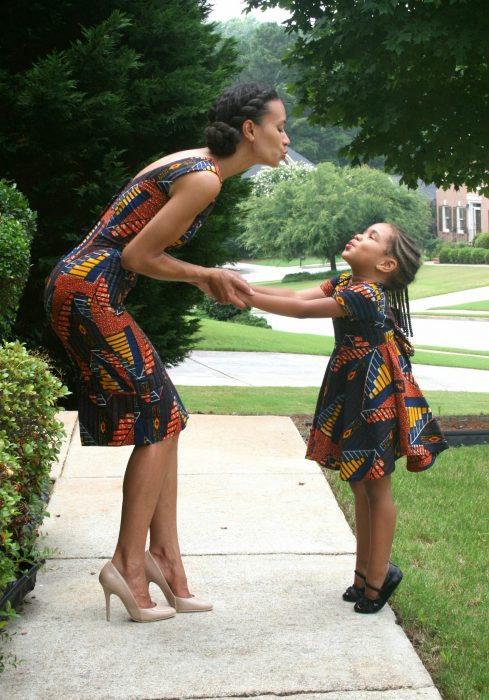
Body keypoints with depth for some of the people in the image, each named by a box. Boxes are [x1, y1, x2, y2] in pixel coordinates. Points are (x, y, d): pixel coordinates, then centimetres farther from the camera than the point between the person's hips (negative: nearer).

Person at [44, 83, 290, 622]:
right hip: (89, 293, -10)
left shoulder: (191, 164, 16)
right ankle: (128, 563, 5)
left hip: (80, 290, 10)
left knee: (164, 420, 11)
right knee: (160, 421, -3)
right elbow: (137, 257, -15)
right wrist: (202, 276, 0)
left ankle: (164, 556, 15)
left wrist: (205, 277, 11)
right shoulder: (203, 179, -15)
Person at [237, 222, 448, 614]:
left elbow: (303, 310, -27)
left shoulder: (366, 295, -22)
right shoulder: (343, 283, 6)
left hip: (376, 398, -9)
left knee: (376, 487, 2)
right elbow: (297, 296, -3)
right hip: (351, 393, 9)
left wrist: (246, 298, -27)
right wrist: (246, 287, -14)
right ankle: (366, 574, 26)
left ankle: (376, 579, 13)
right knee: (361, 485, 15)